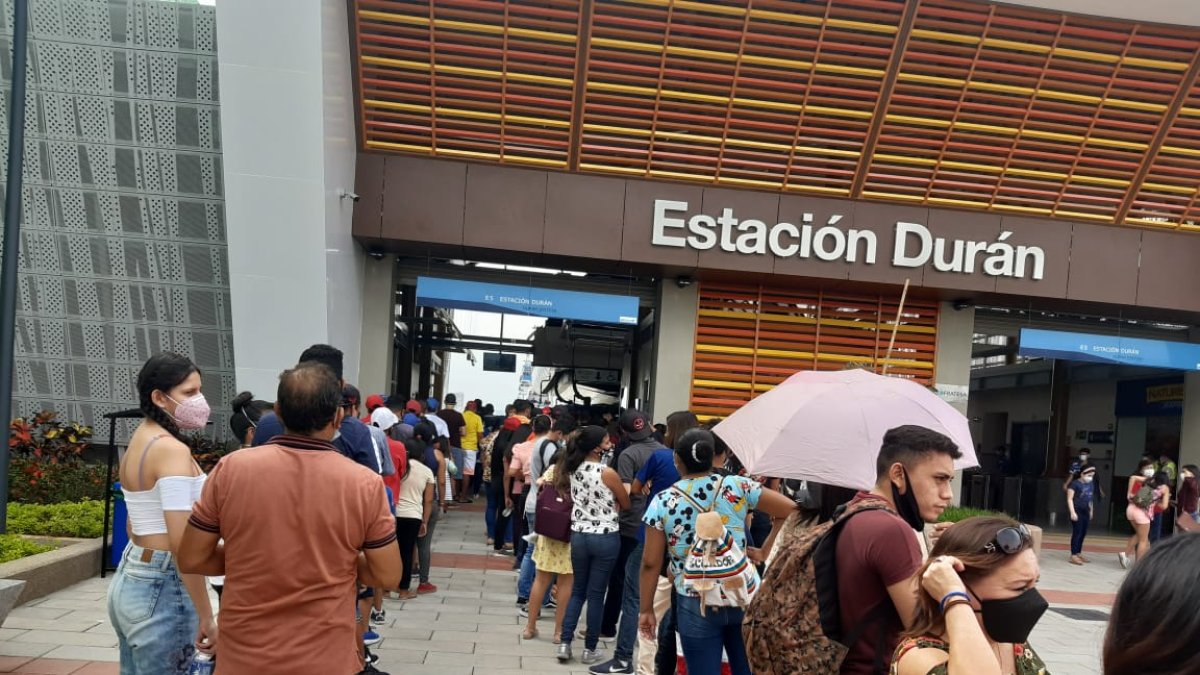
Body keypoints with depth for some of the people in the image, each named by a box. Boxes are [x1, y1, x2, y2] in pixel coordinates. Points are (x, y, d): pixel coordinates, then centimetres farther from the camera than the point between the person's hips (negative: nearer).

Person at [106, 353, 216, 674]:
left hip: (131, 578, 10)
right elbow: (182, 545, -24)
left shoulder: (138, 441, 11)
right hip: (163, 588, -10)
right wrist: (207, 617, -19)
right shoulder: (173, 449, -18)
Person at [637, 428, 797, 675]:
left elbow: (650, 563, -4)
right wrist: (764, 552, 4)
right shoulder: (738, 486, -2)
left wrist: (646, 609, 5)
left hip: (696, 606, -2)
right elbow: (790, 510, -1)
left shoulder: (662, 502, -5)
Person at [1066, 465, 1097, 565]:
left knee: (1083, 533, 9)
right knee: (1077, 533, -8)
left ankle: (1079, 553, 19)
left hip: (1086, 511, 7)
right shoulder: (1075, 484, -9)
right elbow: (1069, 499, -11)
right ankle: (1073, 555, -6)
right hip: (1077, 511, -7)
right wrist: (1072, 512, -17)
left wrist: (1091, 510, 19)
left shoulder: (1091, 484, 12)